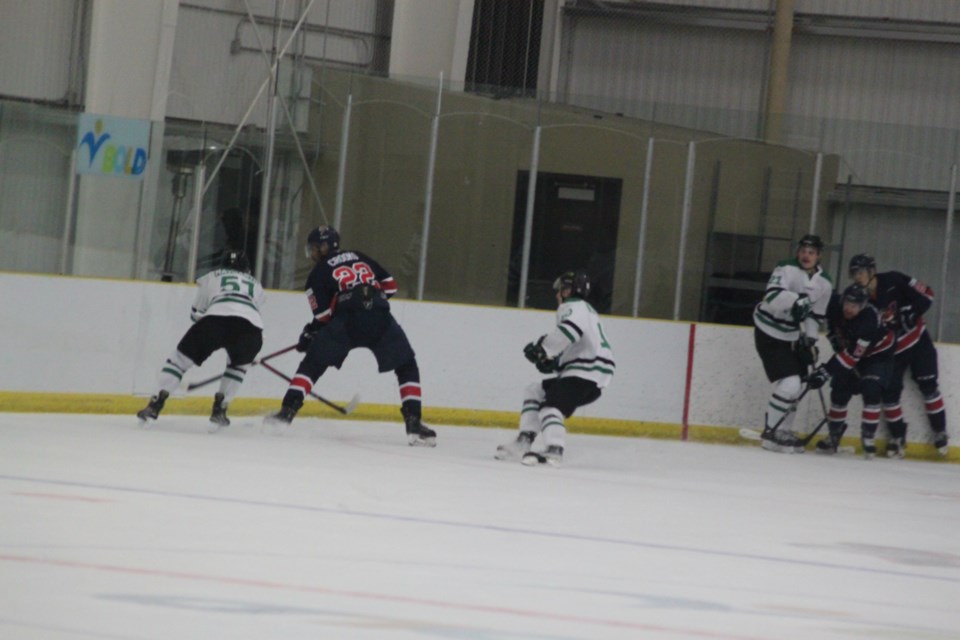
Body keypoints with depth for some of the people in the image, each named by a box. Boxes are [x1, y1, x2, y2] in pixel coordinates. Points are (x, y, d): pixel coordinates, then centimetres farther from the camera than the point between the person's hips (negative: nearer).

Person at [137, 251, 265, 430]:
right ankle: (219, 410, 18)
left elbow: (196, 313, 32)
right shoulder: (255, 285, 39)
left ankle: (156, 404, 0)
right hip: (252, 326, 2)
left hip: (216, 316, -2)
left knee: (182, 357, 13)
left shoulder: (212, 277, 33)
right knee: (238, 365, 31)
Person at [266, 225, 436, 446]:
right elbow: (390, 286, 23)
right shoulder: (360, 258, 27)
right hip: (381, 320, 2)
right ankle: (414, 423, 1)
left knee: (313, 363, 13)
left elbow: (323, 315, 7)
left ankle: (286, 412, 1)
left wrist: (309, 334, 23)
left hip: (347, 320, -2)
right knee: (407, 367, 16)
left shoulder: (319, 273, 16)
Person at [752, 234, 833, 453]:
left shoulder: (825, 283, 1)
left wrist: (810, 340, -3)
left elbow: (816, 315, 10)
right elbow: (771, 297, -33)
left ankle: (783, 431, 29)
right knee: (788, 384, -16)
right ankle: (771, 433, -5)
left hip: (792, 337, 7)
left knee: (795, 387, 13)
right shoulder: (787, 269, -18)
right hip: (769, 334, -7)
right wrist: (795, 300, -49)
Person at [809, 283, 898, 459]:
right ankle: (834, 435, 18)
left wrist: (826, 372, -43)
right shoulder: (835, 305, -22)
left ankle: (868, 438, -14)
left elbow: (852, 355, -41)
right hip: (849, 347, 6)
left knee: (871, 392, -23)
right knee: (839, 392, 2)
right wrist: (836, 341, -1)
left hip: (878, 354, -6)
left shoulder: (869, 320, -40)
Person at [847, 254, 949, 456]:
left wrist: (912, 312, -27)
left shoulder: (893, 281, -19)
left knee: (928, 385, 0)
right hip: (890, 349, 2)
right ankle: (898, 436, 13)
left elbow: (926, 294, -14)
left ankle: (939, 432, 12)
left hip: (917, 340, -2)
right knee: (889, 392, -3)